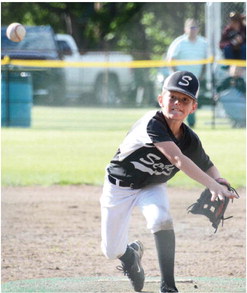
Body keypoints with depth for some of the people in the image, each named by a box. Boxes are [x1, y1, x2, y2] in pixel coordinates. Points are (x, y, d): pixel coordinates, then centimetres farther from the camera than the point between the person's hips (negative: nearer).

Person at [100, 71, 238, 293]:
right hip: (120, 185, -3)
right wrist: (215, 186, -54)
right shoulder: (152, 123, -35)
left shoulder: (190, 140, -16)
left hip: (152, 187, 3)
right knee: (112, 251, 2)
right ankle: (131, 253, 41)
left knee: (162, 220, -30)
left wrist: (218, 183, -24)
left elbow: (207, 166, 2)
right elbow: (178, 159, -46)